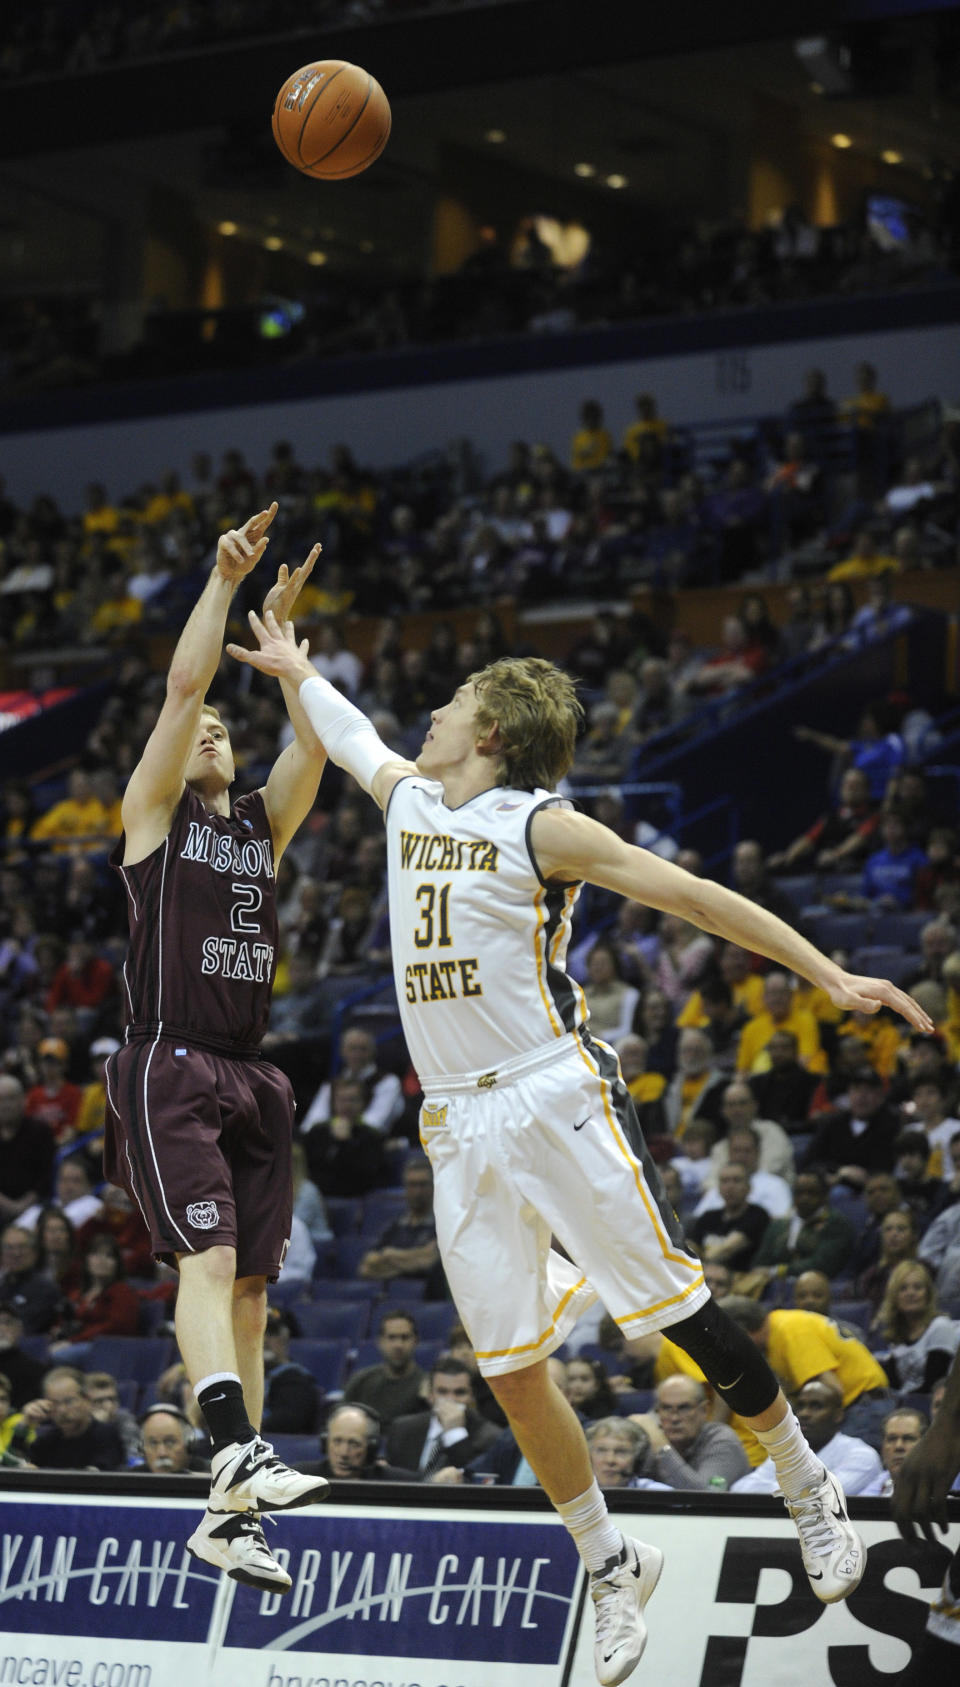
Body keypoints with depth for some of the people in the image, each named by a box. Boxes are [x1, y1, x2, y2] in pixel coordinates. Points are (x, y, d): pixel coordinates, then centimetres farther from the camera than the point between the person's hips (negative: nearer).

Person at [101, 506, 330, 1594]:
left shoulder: (262, 826, 20)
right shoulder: (152, 813, 6)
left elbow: (314, 736, 7)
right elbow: (182, 688, -4)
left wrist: (282, 625, 3)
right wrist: (224, 581, -5)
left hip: (251, 1079, 6)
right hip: (170, 1067, -6)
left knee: (249, 1289, 4)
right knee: (208, 1258, -24)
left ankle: (228, 1518, 6)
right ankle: (238, 1452, -40)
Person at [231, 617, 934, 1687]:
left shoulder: (538, 826, -5)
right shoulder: (408, 800, 13)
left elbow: (688, 894, -7)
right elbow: (348, 736, 36)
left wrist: (829, 975, -11)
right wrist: (295, 672, 50)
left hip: (555, 1103, -6)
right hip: (459, 1128, 6)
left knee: (683, 1316, -6)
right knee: (513, 1375, 2)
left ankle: (811, 1498, 12)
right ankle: (611, 1568, 16)